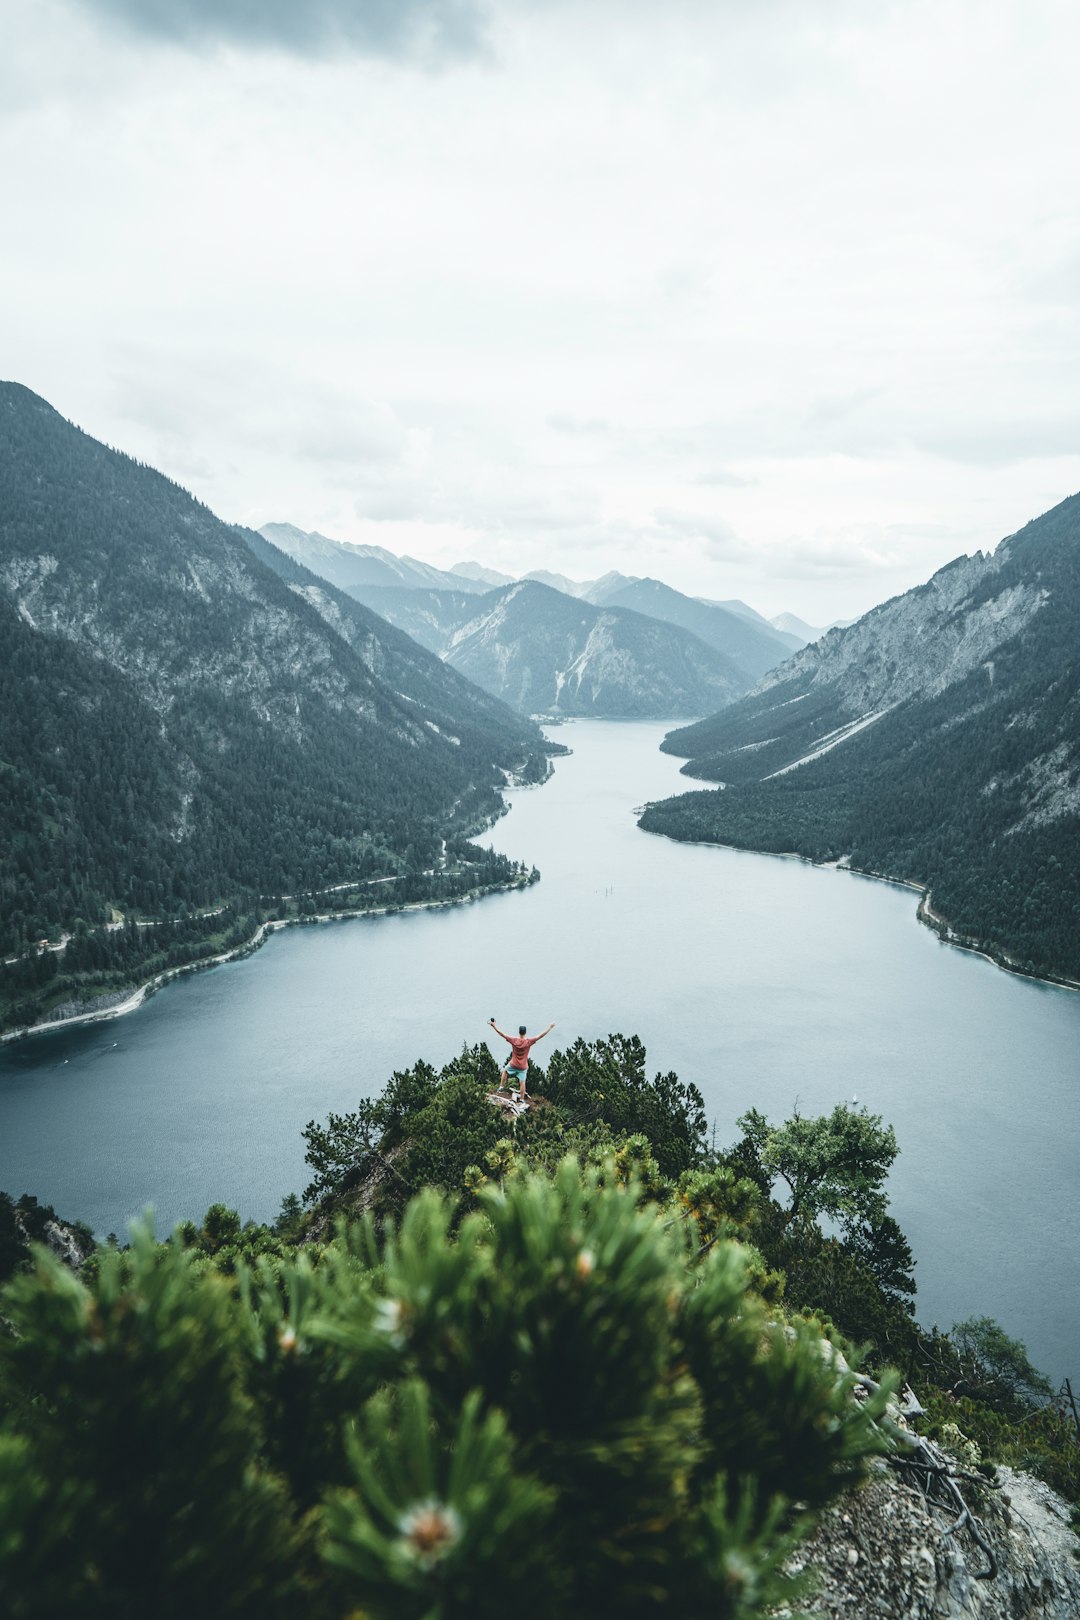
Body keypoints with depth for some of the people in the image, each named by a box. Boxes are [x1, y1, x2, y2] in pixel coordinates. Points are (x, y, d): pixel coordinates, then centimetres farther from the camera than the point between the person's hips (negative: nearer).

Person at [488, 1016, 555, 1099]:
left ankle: (501, 1086, 32)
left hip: (513, 1065, 1)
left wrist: (494, 1026, -5)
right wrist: (550, 1027, -12)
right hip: (523, 1067, -1)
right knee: (522, 1082, 9)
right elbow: (541, 1035, -17)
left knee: (505, 1071, 30)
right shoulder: (529, 1041, -20)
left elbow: (502, 1033, -13)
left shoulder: (514, 1040, -18)